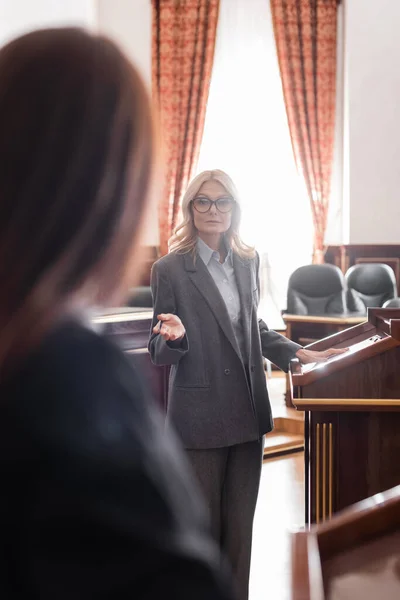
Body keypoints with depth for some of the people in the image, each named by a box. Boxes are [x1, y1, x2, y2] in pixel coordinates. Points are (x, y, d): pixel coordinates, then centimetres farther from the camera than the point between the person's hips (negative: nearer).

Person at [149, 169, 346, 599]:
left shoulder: (247, 262, 8)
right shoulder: (169, 269, -7)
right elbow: (159, 354, -6)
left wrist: (298, 353, 8)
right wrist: (175, 337, -27)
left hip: (247, 411, 5)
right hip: (200, 415, -4)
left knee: (240, 525, 12)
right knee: (202, 525, 6)